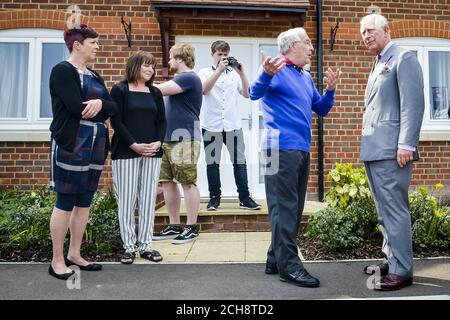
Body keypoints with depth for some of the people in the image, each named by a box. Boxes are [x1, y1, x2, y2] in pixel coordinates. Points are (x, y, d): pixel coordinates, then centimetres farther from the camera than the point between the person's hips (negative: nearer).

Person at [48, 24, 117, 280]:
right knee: (65, 201, -1)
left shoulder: (94, 76, 18)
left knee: (85, 201, 10)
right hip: (71, 143, -8)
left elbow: (114, 107, 7)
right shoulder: (62, 70, -5)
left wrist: (100, 103, -13)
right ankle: (57, 260, 11)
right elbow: (76, 107, -18)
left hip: (96, 143, 8)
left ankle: (74, 254, 22)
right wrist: (101, 112, -2)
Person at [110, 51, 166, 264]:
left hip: (152, 153, 4)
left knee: (148, 199, 4)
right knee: (127, 200, 0)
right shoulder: (120, 90, 1)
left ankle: (145, 245, 14)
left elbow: (162, 121, 11)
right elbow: (116, 122, -6)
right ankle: (129, 246, 11)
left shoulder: (155, 92, 14)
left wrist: (158, 142, -6)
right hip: (126, 152, -4)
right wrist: (134, 145, -15)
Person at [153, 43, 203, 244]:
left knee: (188, 183, -3)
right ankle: (174, 226, 19)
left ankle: (192, 227, 7)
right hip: (168, 139, 10)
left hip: (184, 139, -10)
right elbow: (163, 93, 25)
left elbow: (159, 90, -18)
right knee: (167, 181, 10)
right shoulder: (179, 79, 22)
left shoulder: (189, 78, -10)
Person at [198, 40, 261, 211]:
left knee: (239, 161, 1)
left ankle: (244, 198, 7)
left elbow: (247, 94, 4)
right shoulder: (204, 72, 8)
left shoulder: (234, 73, 12)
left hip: (233, 125, 1)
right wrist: (219, 70, -18)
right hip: (211, 125, -1)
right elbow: (204, 89, -12)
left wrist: (242, 73, -7)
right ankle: (214, 197, 14)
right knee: (212, 162, 4)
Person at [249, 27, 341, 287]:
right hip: (282, 147, -9)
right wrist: (266, 74, -39)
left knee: (294, 209, 10)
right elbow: (255, 93, -20)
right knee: (284, 208, -8)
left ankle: (276, 260, 19)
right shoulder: (277, 68, -3)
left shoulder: (306, 77, 21)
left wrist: (330, 89, 5)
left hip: (302, 149, 9)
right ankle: (288, 265, -1)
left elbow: (321, 109, 22)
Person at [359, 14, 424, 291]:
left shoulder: (403, 58, -2)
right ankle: (392, 260, 27)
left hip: (391, 150, -9)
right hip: (373, 150, 9)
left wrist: (406, 145, -21)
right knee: (384, 210, 15)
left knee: (394, 210, -6)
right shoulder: (378, 64, 23)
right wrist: (367, 144, 16)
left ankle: (402, 270, 3)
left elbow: (413, 104, -13)